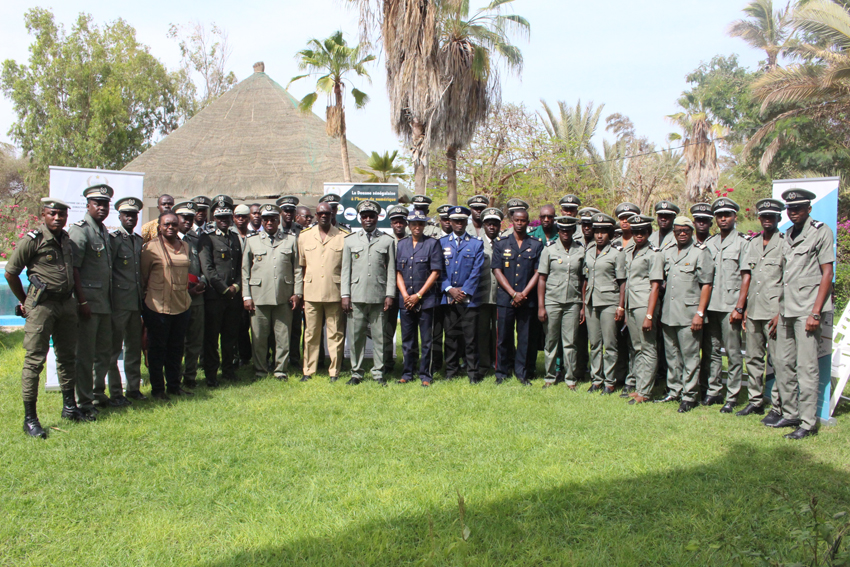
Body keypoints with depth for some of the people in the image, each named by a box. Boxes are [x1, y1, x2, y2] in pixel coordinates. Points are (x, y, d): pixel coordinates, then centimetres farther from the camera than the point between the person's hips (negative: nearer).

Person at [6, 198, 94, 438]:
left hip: (67, 304, 7)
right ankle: (30, 418, 1)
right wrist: (24, 301, 4)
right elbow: (10, 273, -4)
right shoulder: (32, 240, -10)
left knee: (67, 357, 15)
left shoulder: (66, 239, 10)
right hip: (42, 306, -7)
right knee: (34, 361, -4)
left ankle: (69, 408, 27)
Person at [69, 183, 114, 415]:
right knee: (85, 354, -1)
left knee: (105, 351, 15)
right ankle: (84, 401, 8)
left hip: (105, 302, 8)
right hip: (89, 302, -8)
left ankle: (99, 393, 29)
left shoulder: (104, 232, 15)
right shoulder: (80, 230, -10)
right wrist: (82, 301, -19)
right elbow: (73, 268, -16)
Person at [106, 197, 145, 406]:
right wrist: (110, 300, -10)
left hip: (136, 302, 7)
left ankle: (133, 388, 24)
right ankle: (115, 394, 7)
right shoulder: (113, 238, -6)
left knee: (134, 347, 13)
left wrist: (142, 299, 15)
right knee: (114, 349, 1)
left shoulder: (139, 240, 14)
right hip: (119, 302, -7)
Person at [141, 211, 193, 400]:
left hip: (182, 305, 5)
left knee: (176, 348, 12)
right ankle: (157, 388, 15)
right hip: (158, 306, -5)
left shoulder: (185, 246, 11)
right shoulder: (151, 247, -7)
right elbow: (142, 276, -2)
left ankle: (174, 385, 23)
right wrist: (148, 295, -1)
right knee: (157, 348, 4)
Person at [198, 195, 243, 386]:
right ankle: (211, 375, 9)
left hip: (234, 295, 5)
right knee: (211, 336, 1)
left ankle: (228, 369, 24)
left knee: (231, 335, 11)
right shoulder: (206, 238, -3)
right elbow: (207, 268, -9)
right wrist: (224, 289, -9)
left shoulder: (235, 237, 16)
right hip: (214, 295, -5)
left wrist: (237, 286, 0)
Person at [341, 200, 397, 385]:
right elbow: (346, 270, 10)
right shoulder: (350, 240, 12)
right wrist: (345, 295, 2)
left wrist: (390, 295, -2)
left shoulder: (387, 241, 9)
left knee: (379, 336, 1)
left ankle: (378, 373, 11)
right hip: (356, 297, 1)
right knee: (357, 335, 3)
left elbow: (391, 270, 6)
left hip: (379, 297, -1)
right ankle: (356, 373, 13)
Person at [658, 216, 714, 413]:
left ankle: (689, 396, 5)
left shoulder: (700, 252, -3)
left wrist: (700, 313, -13)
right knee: (672, 355, 13)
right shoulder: (667, 252, 14)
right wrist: (661, 309, 14)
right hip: (668, 313, 6)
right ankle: (674, 390, 24)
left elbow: (706, 284, -7)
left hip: (688, 314, -6)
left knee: (689, 356, -2)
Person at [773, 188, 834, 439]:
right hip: (787, 310, 7)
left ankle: (808, 423, 0)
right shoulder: (788, 235, 16)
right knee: (783, 363, 10)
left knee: (806, 366, -6)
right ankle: (790, 414, 21)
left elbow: (827, 273, -9)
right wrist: (779, 309, 15)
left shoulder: (821, 231, -5)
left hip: (807, 310, -7)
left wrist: (816, 313, -14)